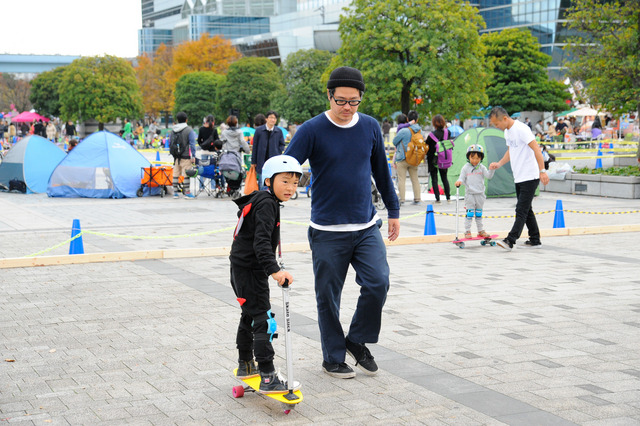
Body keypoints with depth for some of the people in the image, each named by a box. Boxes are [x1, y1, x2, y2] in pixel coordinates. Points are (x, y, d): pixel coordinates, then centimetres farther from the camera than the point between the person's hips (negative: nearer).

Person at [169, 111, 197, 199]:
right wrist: (193, 156, -7)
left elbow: (170, 144, 15)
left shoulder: (173, 130, 10)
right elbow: (192, 144, -10)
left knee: (176, 174, 9)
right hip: (185, 157, -5)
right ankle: (187, 192, -1)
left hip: (176, 157, 5)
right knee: (186, 174, -3)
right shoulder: (189, 130, -7)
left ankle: (175, 192, 13)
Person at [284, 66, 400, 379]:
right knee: (328, 297, 5)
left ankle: (357, 341, 15)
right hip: (327, 232, -3)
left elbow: (381, 171, 17)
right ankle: (333, 358, 22)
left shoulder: (370, 127, 5)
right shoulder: (312, 130, -8)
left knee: (378, 283, -9)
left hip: (367, 227, 3)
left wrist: (393, 211, 21)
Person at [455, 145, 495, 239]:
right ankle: (467, 231, 1)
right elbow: (462, 178, -1)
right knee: (470, 213, -5)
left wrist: (492, 169, -25)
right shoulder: (465, 168, -1)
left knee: (479, 213, 12)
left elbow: (489, 176, -6)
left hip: (480, 194, 3)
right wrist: (459, 182, -24)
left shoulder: (481, 168, 4)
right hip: (469, 194, -3)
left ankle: (481, 231, 20)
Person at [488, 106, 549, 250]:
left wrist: (542, 171, -25)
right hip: (518, 177, 10)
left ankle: (510, 241, -17)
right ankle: (535, 239, 20)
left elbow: (536, 149, -20)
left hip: (530, 177, -10)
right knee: (526, 210, 13)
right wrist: (499, 164, 10)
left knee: (521, 210, -11)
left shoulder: (521, 129, -17)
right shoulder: (507, 131, 12)